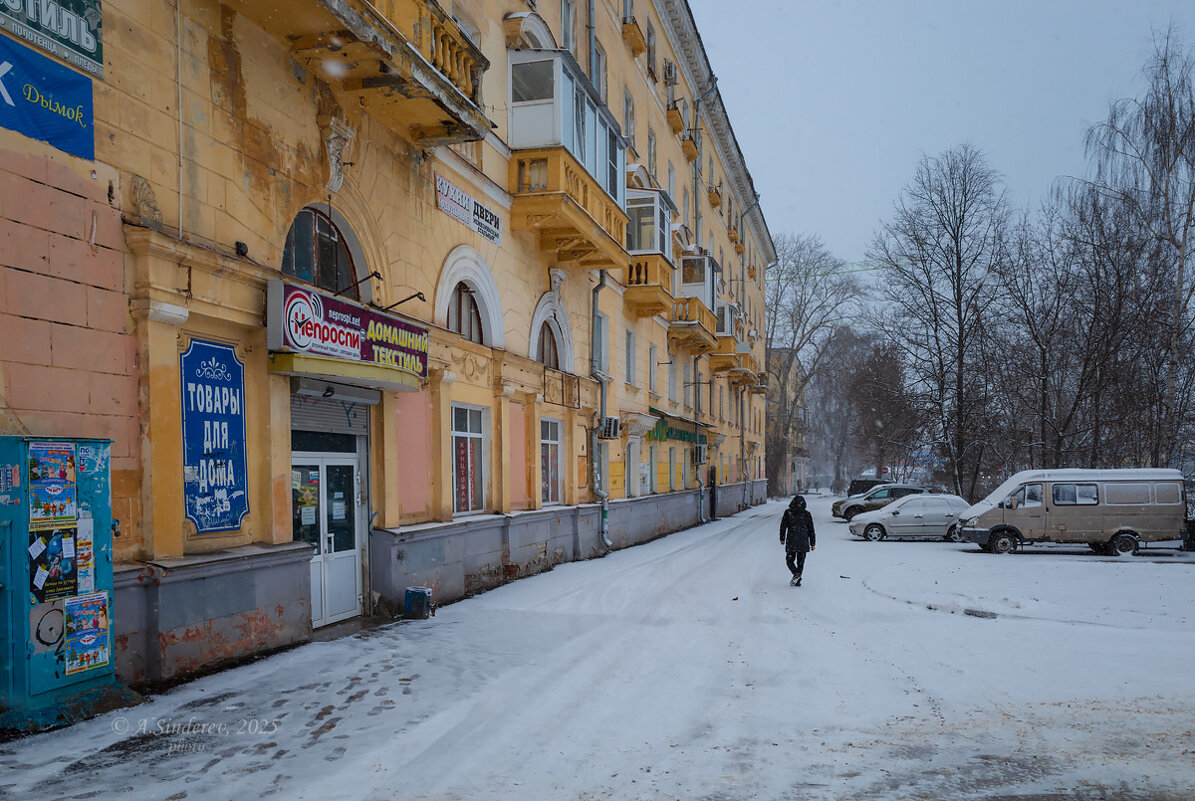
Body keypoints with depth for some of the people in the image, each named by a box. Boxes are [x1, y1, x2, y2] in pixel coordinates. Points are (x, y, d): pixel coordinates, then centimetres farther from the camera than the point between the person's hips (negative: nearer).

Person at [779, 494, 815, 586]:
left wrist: (782, 539, 14)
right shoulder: (807, 514, 1)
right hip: (804, 543, 2)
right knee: (801, 562, 11)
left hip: (791, 542, -2)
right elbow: (811, 530, 4)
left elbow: (783, 526, 2)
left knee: (789, 560, 9)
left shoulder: (788, 513, -3)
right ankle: (797, 581, 9)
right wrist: (813, 544, 10)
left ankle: (796, 574, -16)